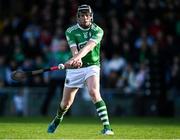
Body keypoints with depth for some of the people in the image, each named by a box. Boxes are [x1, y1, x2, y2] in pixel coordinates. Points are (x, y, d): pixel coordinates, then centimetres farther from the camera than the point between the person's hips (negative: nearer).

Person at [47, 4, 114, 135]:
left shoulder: (97, 31, -11)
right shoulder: (71, 31, -5)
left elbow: (88, 47, -27)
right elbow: (74, 50, -18)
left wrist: (75, 58, -44)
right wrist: (77, 60, -42)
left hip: (92, 66, -2)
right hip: (74, 68, 2)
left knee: (94, 92, -28)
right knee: (66, 102, 10)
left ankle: (107, 127, -28)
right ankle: (57, 119, 43)